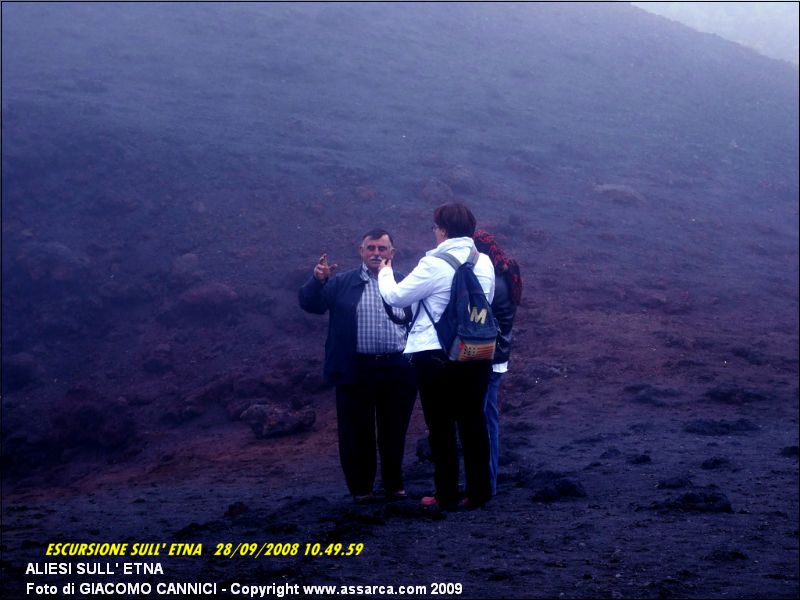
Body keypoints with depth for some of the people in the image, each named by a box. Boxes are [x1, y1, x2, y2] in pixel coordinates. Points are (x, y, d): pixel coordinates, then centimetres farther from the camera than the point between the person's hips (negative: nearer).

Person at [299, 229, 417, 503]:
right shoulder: (341, 284, 7)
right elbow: (310, 304, -3)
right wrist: (318, 280, -21)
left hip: (398, 370, 1)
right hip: (356, 370, -1)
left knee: (394, 432, 8)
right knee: (357, 432, 4)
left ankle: (394, 485, 21)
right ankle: (361, 488, 14)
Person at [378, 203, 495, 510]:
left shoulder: (434, 265, -14)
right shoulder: (484, 263, 4)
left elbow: (396, 296, -6)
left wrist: (385, 273, 13)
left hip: (436, 355, -5)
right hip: (476, 354, 5)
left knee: (441, 426, 3)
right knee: (473, 422, 9)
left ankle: (447, 495, 5)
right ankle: (478, 491, 10)